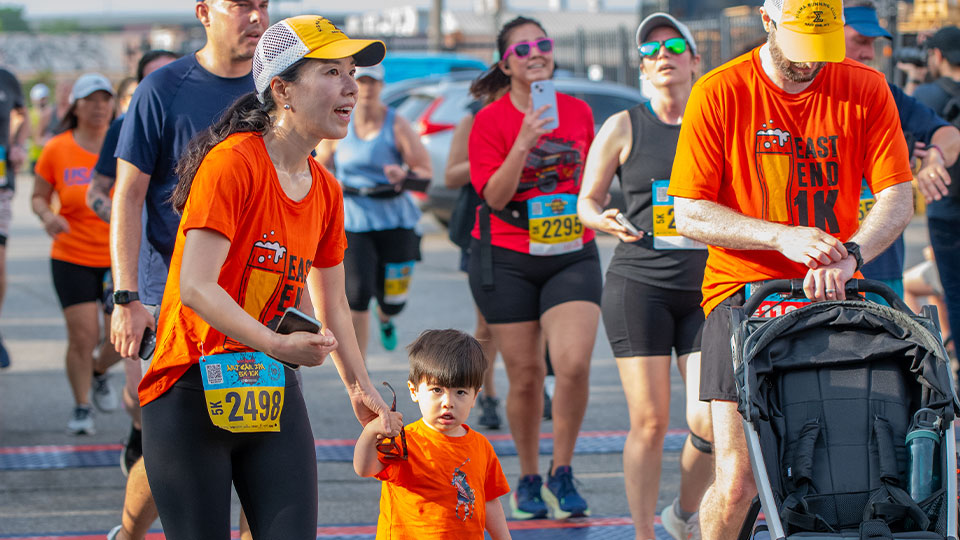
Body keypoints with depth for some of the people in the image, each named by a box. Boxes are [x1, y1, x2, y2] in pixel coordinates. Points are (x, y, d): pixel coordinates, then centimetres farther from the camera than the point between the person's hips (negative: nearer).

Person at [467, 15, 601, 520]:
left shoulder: (578, 111, 6)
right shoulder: (490, 120, -5)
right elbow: (495, 195, -13)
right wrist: (523, 144, -23)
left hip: (572, 255, 2)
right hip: (507, 260, -2)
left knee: (574, 364, -16)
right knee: (526, 376, 2)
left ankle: (561, 474, 2)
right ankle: (528, 479, 22)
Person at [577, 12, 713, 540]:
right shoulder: (623, 127, 3)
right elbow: (586, 201, 9)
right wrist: (606, 221, -13)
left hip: (706, 287, 2)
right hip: (638, 283, -2)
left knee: (712, 421, -6)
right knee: (649, 422, -6)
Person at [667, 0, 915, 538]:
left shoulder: (867, 90, 2)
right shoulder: (719, 93, -4)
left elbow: (898, 200, 0)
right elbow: (689, 214, -5)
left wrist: (849, 255, -19)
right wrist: (783, 237, -18)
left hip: (831, 294, 2)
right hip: (743, 289, -2)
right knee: (738, 481, -10)